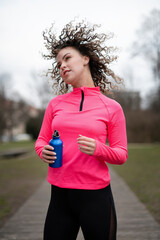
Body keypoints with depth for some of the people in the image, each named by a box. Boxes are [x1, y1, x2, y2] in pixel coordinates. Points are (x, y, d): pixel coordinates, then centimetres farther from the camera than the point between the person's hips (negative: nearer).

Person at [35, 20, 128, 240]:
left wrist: (98, 149, -19)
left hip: (96, 196, -2)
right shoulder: (56, 104, 6)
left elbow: (121, 155, 1)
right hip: (60, 196, 3)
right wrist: (44, 152, -11)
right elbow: (41, 141, 12)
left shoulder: (112, 108, -1)